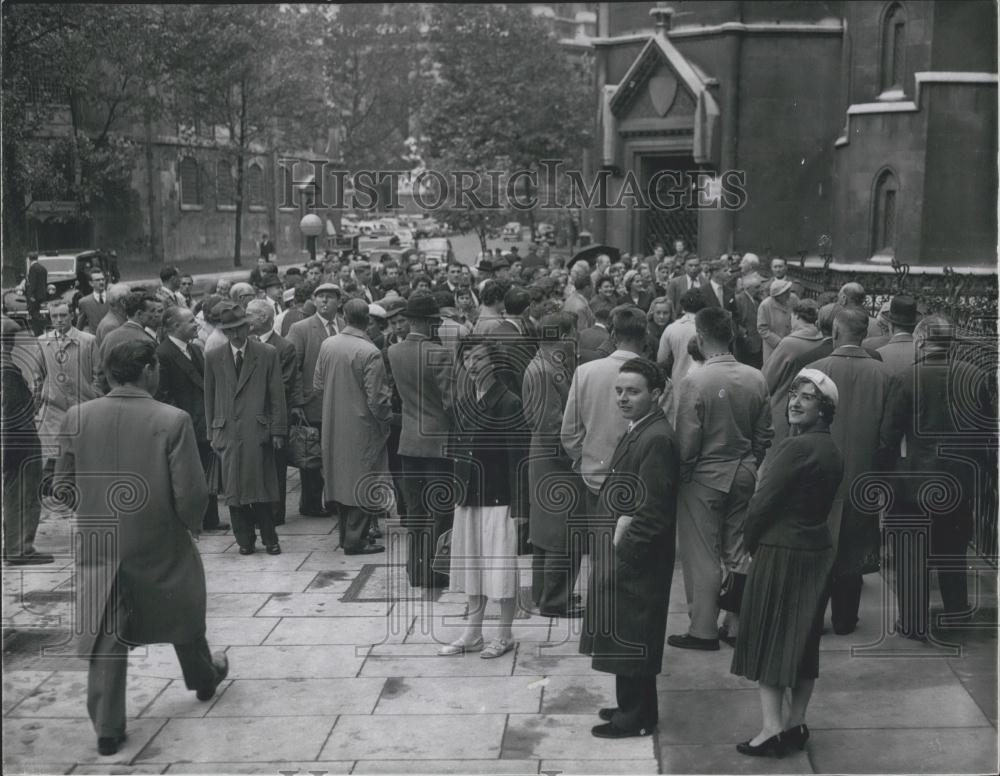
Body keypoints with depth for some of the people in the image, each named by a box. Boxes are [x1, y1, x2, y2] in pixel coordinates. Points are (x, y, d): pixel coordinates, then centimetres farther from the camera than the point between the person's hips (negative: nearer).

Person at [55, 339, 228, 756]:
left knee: (106, 634, 9)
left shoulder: (77, 417, -7)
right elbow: (191, 491, -19)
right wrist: (190, 524, 1)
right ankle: (203, 678, 45)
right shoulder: (173, 420, -19)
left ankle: (107, 727, 11)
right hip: (160, 544, -2)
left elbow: (64, 481, 3)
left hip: (99, 546, 2)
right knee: (182, 615, 23)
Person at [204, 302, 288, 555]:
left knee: (261, 486, -2)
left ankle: (269, 539, 10)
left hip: (257, 431, -2)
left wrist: (278, 431, -3)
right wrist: (211, 431, 8)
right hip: (227, 432, 2)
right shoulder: (213, 358, 9)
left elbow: (277, 396, 2)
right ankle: (244, 540, 14)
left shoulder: (268, 354, 3)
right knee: (233, 489, 3)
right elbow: (209, 398, 13)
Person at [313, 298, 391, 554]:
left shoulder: (327, 345, -2)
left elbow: (317, 387, 5)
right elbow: (376, 399, -17)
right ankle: (356, 540, 5)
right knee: (362, 483, 3)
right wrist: (386, 418, 1)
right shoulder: (370, 353, -19)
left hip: (333, 426, 6)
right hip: (361, 427, -6)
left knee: (342, 479, 16)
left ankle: (347, 534, 26)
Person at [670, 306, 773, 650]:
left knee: (702, 557, 6)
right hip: (744, 475, 5)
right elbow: (765, 433, 5)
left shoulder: (694, 382, -19)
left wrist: (680, 477, -1)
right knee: (738, 552, 16)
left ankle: (704, 630, 13)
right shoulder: (756, 379, -3)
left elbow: (687, 441, -16)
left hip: (705, 478, -5)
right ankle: (738, 624, 25)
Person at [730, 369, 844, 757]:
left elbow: (763, 502, -18)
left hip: (781, 551, -8)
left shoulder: (796, 447, -20)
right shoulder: (831, 450, 8)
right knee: (804, 638, 13)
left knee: (767, 636, 0)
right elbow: (818, 503, 10)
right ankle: (796, 723, 21)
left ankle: (772, 728, 1)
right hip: (817, 550, 8)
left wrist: (749, 543, -1)